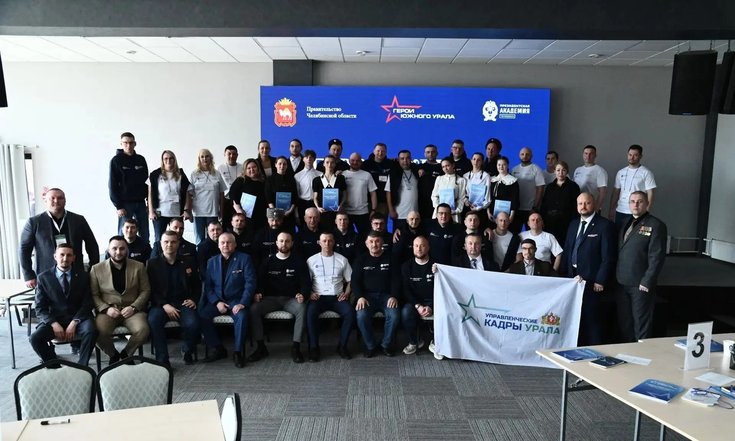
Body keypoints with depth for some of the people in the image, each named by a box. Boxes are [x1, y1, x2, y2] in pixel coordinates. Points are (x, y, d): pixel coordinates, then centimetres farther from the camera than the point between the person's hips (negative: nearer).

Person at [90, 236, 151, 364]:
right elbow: (93, 294, 4)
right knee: (99, 332, -31)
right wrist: (106, 308, -12)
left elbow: (145, 291, 5)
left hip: (132, 310, 0)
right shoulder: (97, 269, 5)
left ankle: (126, 353, 3)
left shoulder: (139, 267, 5)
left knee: (143, 330, -29)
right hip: (108, 311, 0)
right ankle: (113, 355, 3)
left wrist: (133, 307, -10)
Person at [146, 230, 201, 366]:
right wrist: (164, 305, -12)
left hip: (183, 303, 0)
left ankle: (187, 351, 2)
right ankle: (162, 359, -22)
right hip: (161, 304, 0)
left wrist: (194, 300, -1)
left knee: (192, 323, -29)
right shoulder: (153, 264, 8)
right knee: (153, 320, -34)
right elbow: (151, 289, 2)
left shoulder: (189, 262, 13)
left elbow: (197, 285, 18)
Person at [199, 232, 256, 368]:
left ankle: (238, 352, -15)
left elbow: (250, 282, -6)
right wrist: (217, 302, -9)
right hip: (217, 301, 4)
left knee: (242, 316, -33)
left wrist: (243, 303, -17)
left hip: (236, 301, -3)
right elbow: (208, 285, 7)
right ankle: (219, 349, -6)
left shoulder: (244, 259, 1)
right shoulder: (212, 261, 12)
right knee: (202, 315, -23)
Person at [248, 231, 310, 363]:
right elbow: (259, 280, 8)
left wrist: (303, 295, -20)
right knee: (253, 309, -26)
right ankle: (261, 347, -13)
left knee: (302, 309, -34)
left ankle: (296, 347, -24)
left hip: (291, 298, -2)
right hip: (271, 298, 2)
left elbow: (306, 282, 0)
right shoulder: (268, 262, 12)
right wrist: (257, 293, -14)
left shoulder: (298, 261, 5)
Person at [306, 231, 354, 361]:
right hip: (319, 297, -1)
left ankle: (342, 346, -14)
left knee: (350, 312, -29)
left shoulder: (342, 260, 12)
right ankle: (314, 347, -19)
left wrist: (346, 293, -4)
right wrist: (310, 293, -10)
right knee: (310, 313, -34)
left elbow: (350, 280, 13)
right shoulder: (311, 260, 10)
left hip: (337, 297, 1)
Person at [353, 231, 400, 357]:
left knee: (394, 315, -28)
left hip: (386, 295, 0)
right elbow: (355, 281, 3)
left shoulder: (389, 258, 8)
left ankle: (386, 344, -3)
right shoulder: (361, 259, 9)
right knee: (362, 316, -30)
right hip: (367, 295, 0)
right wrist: (360, 297, -14)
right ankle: (370, 345, -6)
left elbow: (395, 279, 3)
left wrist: (394, 296, -13)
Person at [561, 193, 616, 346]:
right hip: (572, 277, 6)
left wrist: (601, 281, -14)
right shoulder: (573, 224, 14)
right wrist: (564, 274, 9)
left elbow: (608, 257, -11)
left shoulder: (605, 226, -6)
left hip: (591, 281, -6)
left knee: (591, 317, 0)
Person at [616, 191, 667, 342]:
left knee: (641, 324, 4)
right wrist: (617, 277, 10)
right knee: (624, 323, 15)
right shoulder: (626, 223, 15)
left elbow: (657, 257, -12)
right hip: (622, 283, 7)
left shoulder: (656, 225, -7)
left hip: (640, 285, -7)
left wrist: (647, 282, -16)